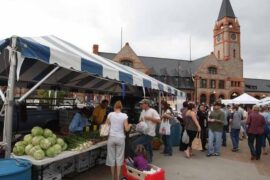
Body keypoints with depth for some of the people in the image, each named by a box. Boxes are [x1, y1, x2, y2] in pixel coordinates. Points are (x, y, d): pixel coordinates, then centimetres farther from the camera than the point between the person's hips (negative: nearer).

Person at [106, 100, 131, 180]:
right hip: (120, 138, -1)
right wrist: (129, 125, 14)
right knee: (119, 158, 11)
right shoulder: (124, 115, -7)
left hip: (111, 137, 1)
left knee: (111, 157, 13)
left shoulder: (110, 114, -4)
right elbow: (127, 129, -6)